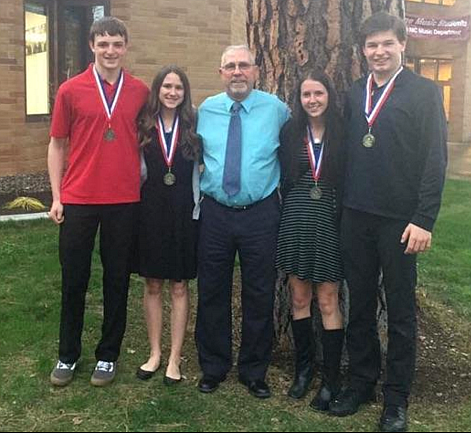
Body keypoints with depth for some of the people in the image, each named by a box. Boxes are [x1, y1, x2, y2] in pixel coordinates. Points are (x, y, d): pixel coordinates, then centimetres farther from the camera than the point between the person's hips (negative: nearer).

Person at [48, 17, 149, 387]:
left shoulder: (140, 91, 3)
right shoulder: (71, 90, 1)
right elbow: (57, 145, 5)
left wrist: (145, 186, 3)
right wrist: (56, 197, 0)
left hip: (124, 201, 1)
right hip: (78, 200, 0)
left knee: (117, 280, 9)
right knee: (74, 280, 8)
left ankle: (108, 355, 23)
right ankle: (68, 355, 25)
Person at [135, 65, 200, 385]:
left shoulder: (193, 126, 1)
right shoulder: (144, 126, 2)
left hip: (184, 213, -1)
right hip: (151, 211, 1)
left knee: (180, 287, 6)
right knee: (153, 285, 10)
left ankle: (175, 358, 16)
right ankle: (155, 353, 23)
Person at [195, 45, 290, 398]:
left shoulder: (276, 109, 0)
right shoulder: (206, 110, 5)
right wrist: (202, 188, 7)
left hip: (260, 214, -1)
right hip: (215, 213, 2)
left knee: (260, 296, 7)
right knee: (212, 293, 10)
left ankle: (254, 372, 25)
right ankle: (213, 368, 28)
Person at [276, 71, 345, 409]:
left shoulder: (343, 133, -2)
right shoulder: (290, 133, 5)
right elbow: (283, 178, 7)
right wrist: (290, 211, 0)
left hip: (330, 223, -3)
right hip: (295, 222, 3)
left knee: (328, 302, 0)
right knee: (299, 298, 10)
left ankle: (331, 379, 12)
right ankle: (304, 368, 26)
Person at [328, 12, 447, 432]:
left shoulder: (423, 92, -3)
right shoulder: (354, 93, 10)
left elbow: (435, 160, -8)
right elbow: (348, 153, 11)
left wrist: (424, 219, -14)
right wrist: (342, 205, 3)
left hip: (399, 220, -4)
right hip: (355, 217, 4)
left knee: (400, 312, 6)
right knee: (359, 306, 13)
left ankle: (397, 399, 19)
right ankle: (361, 382, 28)